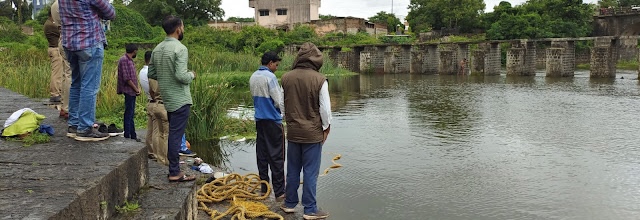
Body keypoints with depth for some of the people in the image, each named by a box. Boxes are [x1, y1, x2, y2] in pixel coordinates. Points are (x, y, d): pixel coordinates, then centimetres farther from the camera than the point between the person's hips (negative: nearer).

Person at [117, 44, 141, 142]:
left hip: (132, 91, 10)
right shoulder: (124, 60, -13)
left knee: (131, 113, 13)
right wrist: (136, 89, -13)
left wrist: (137, 88, 7)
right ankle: (127, 135, 0)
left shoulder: (129, 60, 16)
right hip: (129, 91, -10)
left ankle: (133, 135, 20)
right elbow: (126, 78, -19)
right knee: (129, 113, -5)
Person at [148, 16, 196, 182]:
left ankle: (175, 169, 26)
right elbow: (181, 76, -23)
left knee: (173, 134, 17)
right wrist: (192, 75, -4)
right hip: (179, 100, -8)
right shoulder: (180, 48, -16)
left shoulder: (157, 49, 8)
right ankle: (174, 173, 3)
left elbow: (151, 73, 12)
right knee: (176, 135, -3)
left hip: (167, 99, 8)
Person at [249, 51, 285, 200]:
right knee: (276, 157, -3)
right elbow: (279, 101, -15)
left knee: (262, 154, 13)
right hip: (273, 121, -8)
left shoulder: (253, 77, 9)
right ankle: (279, 192, 0)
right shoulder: (270, 77, -15)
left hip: (259, 120, 8)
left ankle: (264, 188, 20)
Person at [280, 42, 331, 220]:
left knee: (292, 170, 16)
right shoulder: (320, 80, -15)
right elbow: (325, 108, -11)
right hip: (313, 133, -4)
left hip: (293, 132, 4)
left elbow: (283, 105, 8)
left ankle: (289, 203, 27)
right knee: (310, 172, 4)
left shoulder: (286, 78, -1)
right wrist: (326, 128, 4)